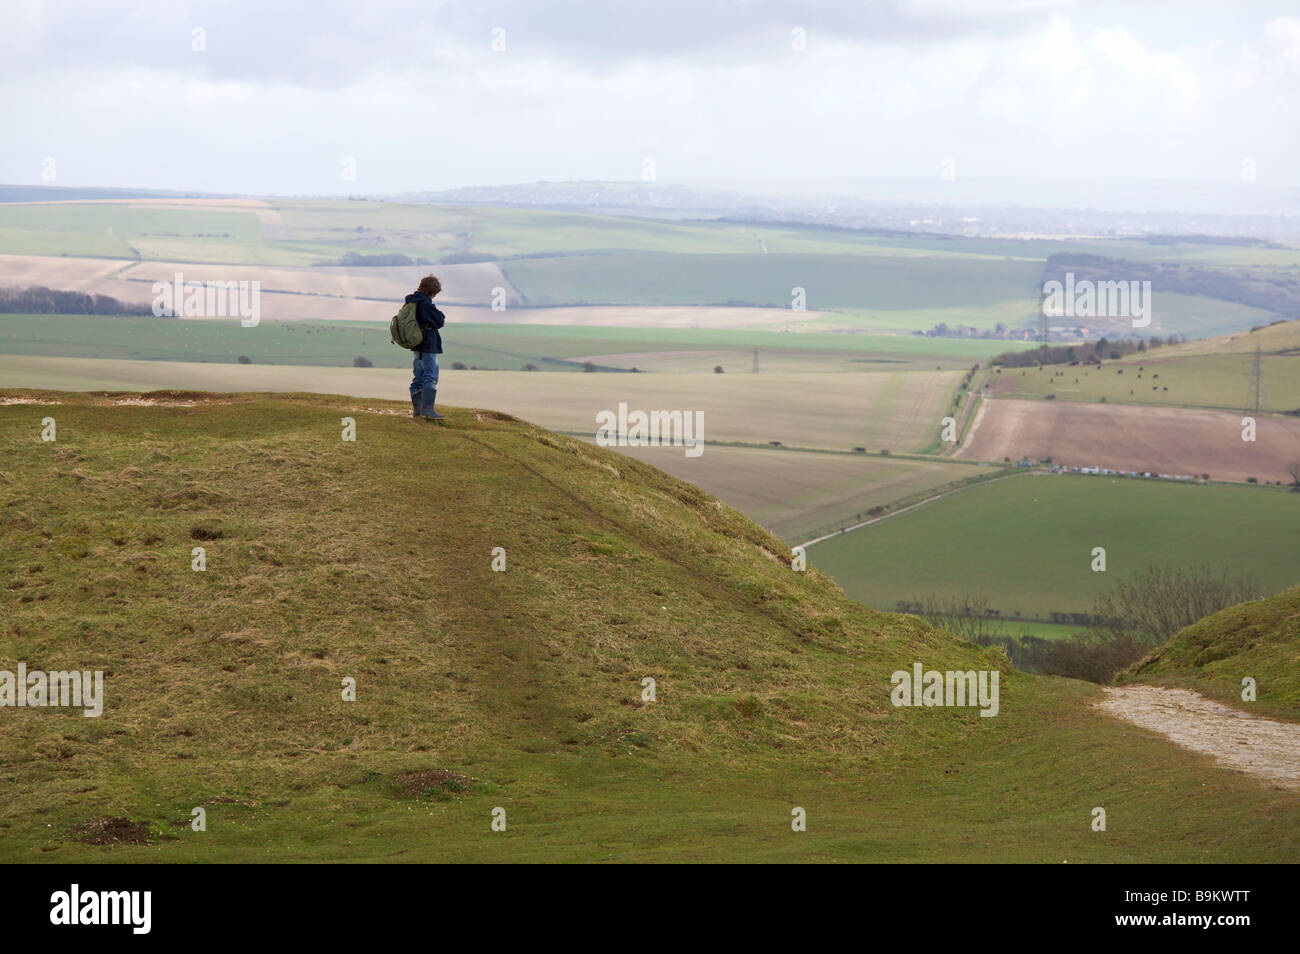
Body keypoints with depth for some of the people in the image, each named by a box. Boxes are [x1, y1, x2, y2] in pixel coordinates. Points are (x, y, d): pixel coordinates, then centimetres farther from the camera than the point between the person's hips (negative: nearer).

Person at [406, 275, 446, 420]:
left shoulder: (410, 301, 10)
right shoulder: (426, 303, -17)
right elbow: (439, 322, -15)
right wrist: (442, 317, 9)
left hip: (417, 344, 9)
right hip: (428, 344, -9)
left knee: (419, 376, 13)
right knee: (431, 376, -10)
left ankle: (416, 409, 16)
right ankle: (427, 407, -19)